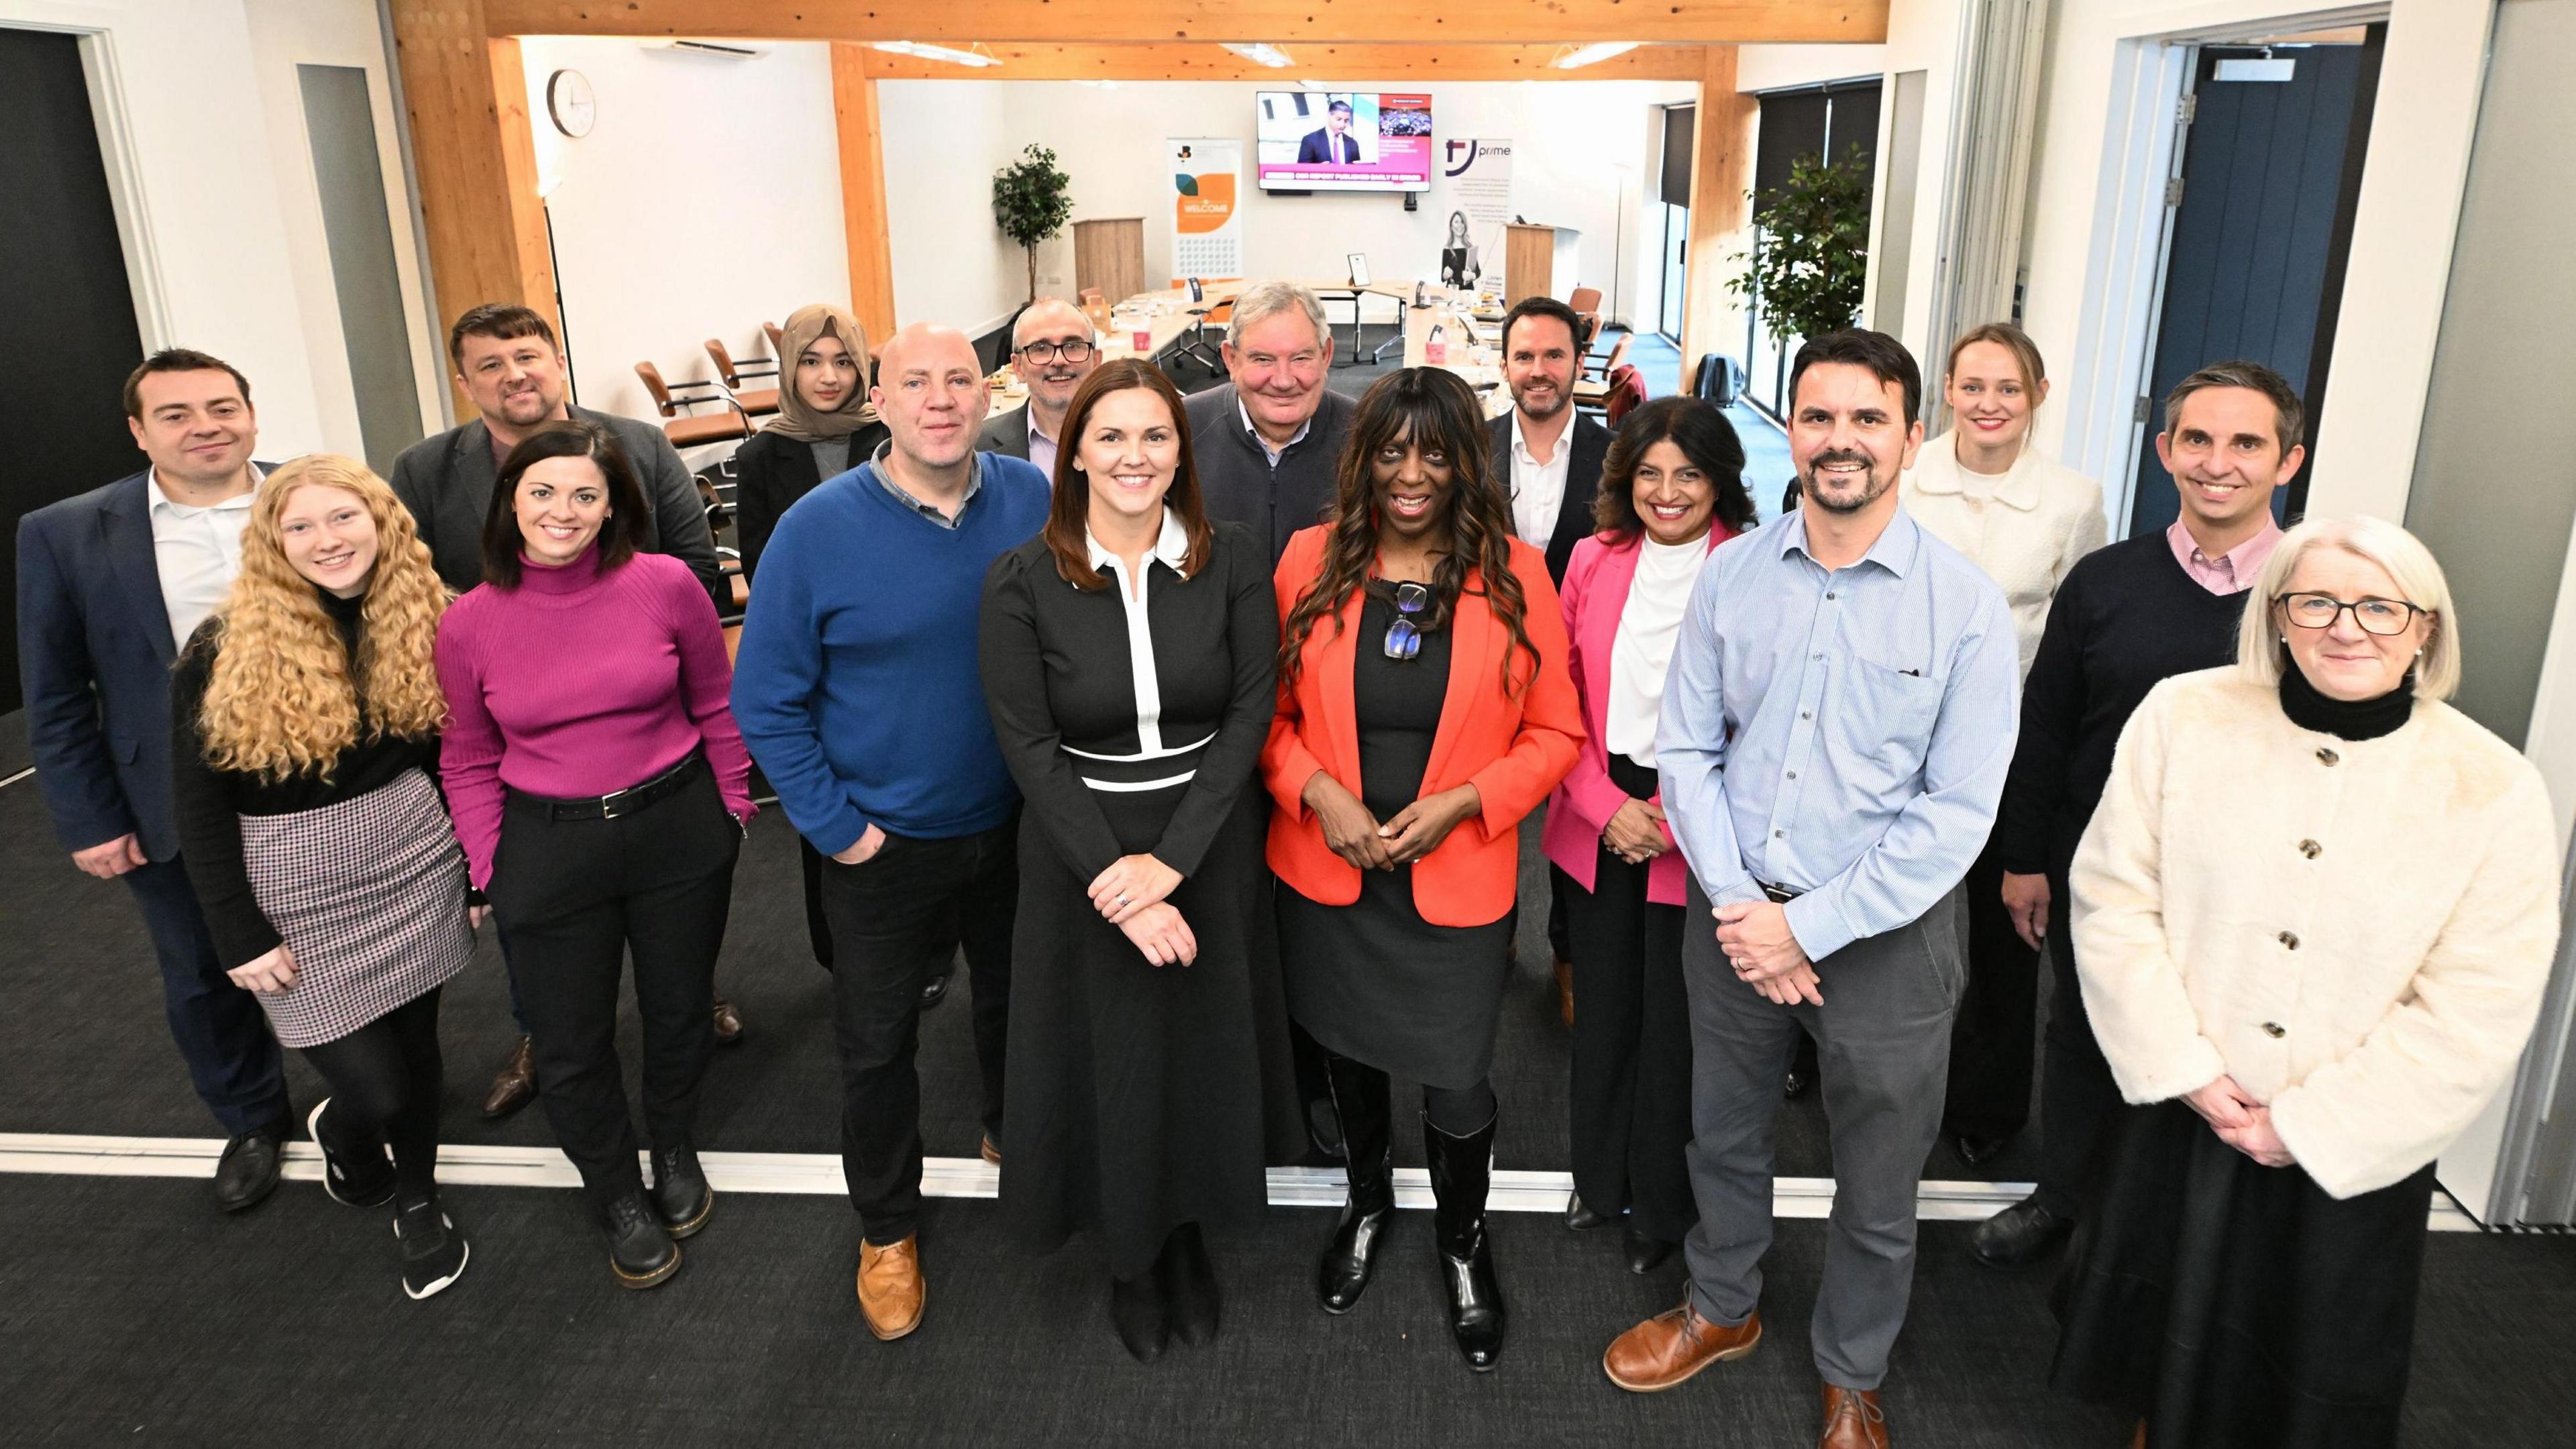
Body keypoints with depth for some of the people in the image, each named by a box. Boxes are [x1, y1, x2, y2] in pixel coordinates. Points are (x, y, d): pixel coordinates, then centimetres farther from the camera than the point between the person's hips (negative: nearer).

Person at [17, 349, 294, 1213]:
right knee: (202, 983, 17)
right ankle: (253, 1123, 40)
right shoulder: (65, 536, -5)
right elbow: (56, 698, -2)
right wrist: (89, 820, -4)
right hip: (173, 815, 1)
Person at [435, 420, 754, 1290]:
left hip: (679, 832, 0)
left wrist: (732, 811, 4)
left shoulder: (665, 585, -11)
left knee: (679, 1011, 19)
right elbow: (468, 761, 4)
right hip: (548, 850, 0)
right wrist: (490, 870, 1)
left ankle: (676, 1151, 47)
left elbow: (717, 707, 2)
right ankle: (619, 1197, 36)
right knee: (569, 1046, 11)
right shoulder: (468, 624, -7)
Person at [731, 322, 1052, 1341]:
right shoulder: (818, 529, -15)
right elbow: (765, 701, -9)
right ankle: (886, 1227, 35)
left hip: (1018, 826, 2)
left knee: (1016, 1004, 23)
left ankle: (1015, 1142, 51)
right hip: (886, 843, -2)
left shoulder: (1033, 502, -8)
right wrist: (834, 827, -11)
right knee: (877, 1045, 12)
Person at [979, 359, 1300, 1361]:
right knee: (1110, 1054, 12)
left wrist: (1171, 859, -17)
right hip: (1080, 856, -1)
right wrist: (1116, 884, -18)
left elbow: (1250, 716, -8)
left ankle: (1187, 1235, 42)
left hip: (1209, 851, 1)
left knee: (1203, 1047, 15)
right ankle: (1131, 1256, 39)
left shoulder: (1235, 564, -6)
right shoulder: (1021, 583, -9)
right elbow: (1029, 748, -11)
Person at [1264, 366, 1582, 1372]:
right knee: (1350, 1051, 20)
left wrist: (1460, 802, -16)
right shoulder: (1311, 560, -3)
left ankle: (1464, 1242, 36)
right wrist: (1320, 793, -14)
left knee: (1456, 1083, 5)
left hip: (1457, 883, -2)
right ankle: (1366, 1202, 50)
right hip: (1326, 873, 2)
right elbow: (1272, 712, 3)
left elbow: (1556, 732, -3)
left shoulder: (1513, 573, -7)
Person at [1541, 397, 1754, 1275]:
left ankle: (1661, 1204, 30)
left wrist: (1680, 817, -13)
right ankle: (1600, 1176, 38)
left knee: (1674, 1018, 8)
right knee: (1603, 1002, 16)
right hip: (1598, 821, 4)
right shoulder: (1594, 558, 3)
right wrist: (1605, 804, -5)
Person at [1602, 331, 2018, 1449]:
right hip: (1733, 912, 3)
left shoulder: (1965, 605, -13)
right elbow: (1685, 749, 0)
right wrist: (1736, 905, -11)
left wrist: (1809, 930, -16)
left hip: (1884, 929, -2)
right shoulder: (1731, 575, -3)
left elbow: (1955, 813, -14)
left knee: (1877, 1188, 15)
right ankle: (1722, 1307, 49)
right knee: (1723, 1135, 22)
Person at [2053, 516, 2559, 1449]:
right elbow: (2113, 900, -8)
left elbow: (2475, 1014, -11)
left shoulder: (2495, 791, -12)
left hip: (2352, 1152, -1)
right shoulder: (2182, 717, -9)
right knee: (2166, 1339, 21)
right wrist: (2186, 1069, -12)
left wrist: (2310, 1125, -12)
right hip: (2177, 1116, 1)